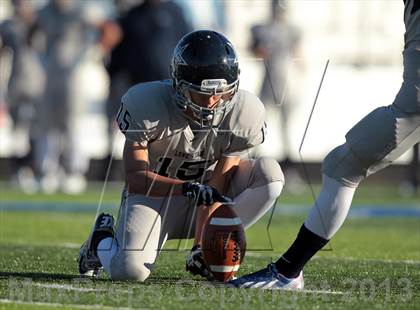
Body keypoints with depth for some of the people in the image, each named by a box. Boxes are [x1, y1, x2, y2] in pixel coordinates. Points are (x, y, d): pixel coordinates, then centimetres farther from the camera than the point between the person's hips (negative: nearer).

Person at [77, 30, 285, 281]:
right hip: (154, 192, -3)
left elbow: (216, 187, -16)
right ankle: (103, 237, 11)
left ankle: (205, 250, -11)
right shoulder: (148, 106, -25)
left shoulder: (242, 113, -18)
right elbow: (136, 179, -27)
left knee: (270, 173, -22)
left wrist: (201, 247, -25)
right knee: (130, 270, -28)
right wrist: (189, 188, -44)